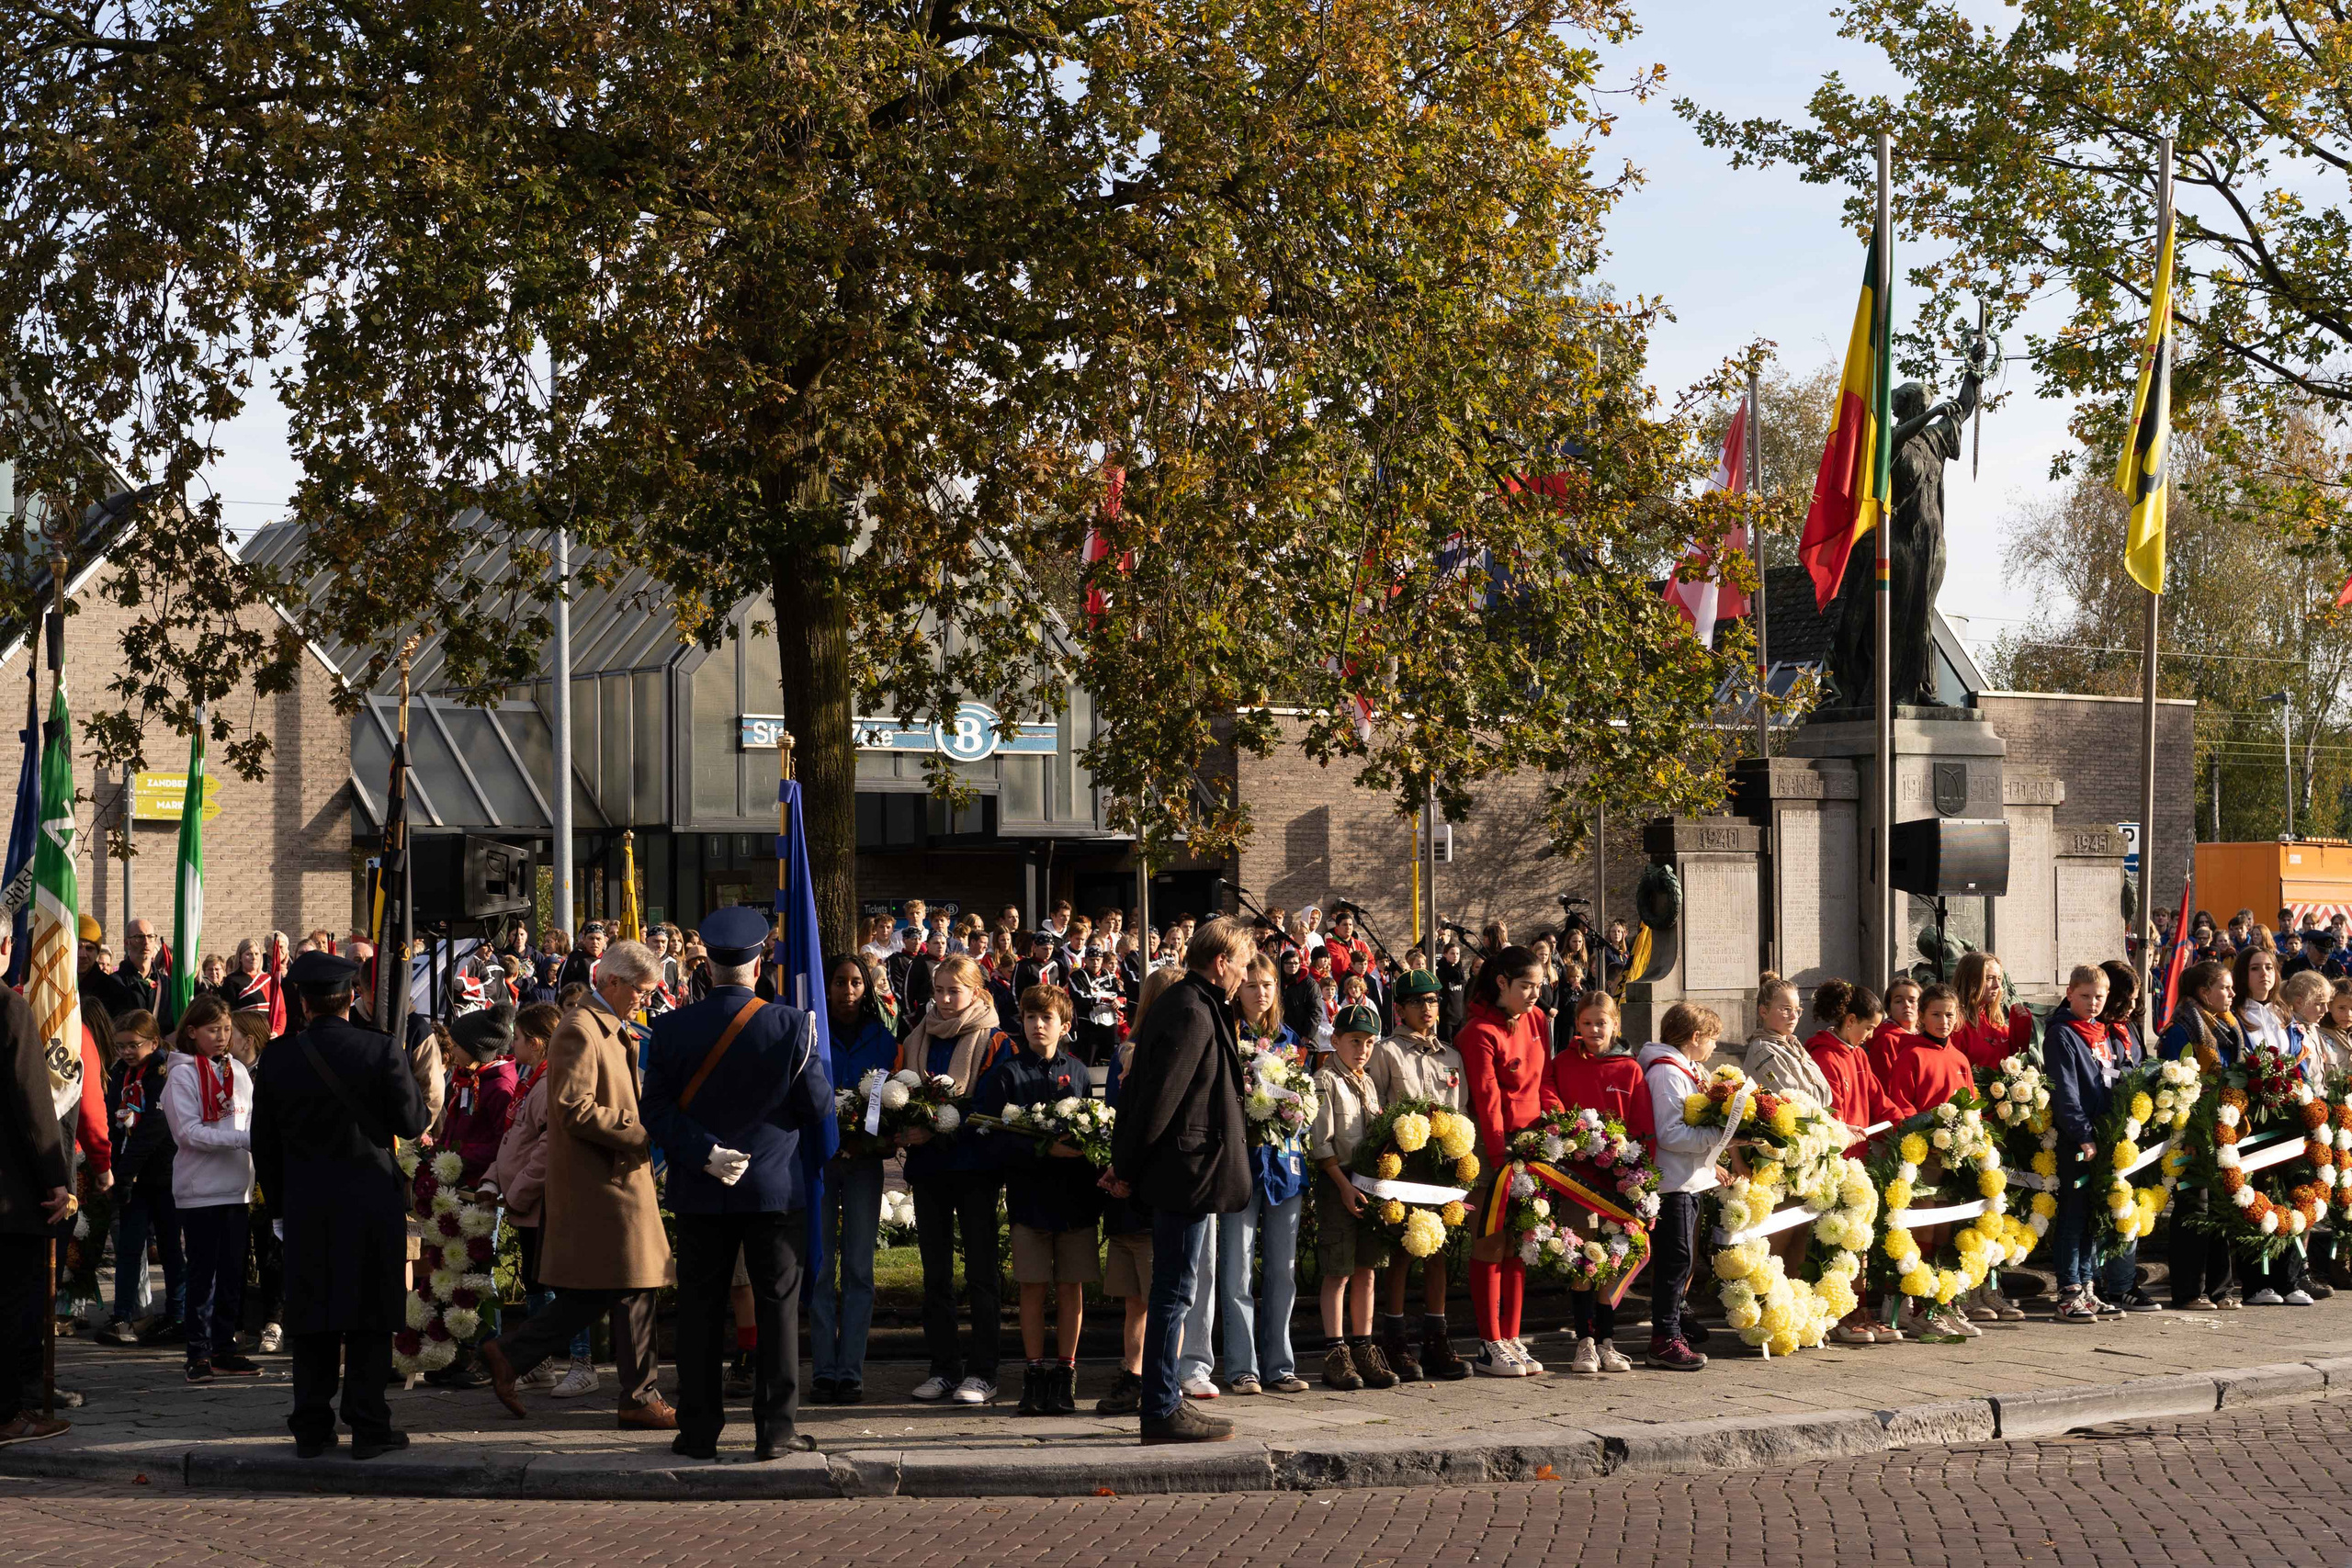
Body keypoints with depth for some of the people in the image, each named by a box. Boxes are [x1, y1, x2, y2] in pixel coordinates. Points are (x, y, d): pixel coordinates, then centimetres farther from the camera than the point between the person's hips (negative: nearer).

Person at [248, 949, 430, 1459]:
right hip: (371, 1201, -2)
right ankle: (369, 1428, 3)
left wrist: (276, 1206, 15)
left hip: (304, 1206, 2)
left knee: (312, 1320, 9)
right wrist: (406, 1081, 13)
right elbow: (412, 1123, -5)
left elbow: (264, 1142, 5)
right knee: (369, 1319, 4)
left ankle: (312, 1428, 12)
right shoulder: (380, 1051, -10)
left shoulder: (276, 1058, -2)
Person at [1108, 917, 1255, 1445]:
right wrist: (1127, 1168, -10)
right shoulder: (1193, 1013, -18)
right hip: (1189, 1169, -11)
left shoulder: (1187, 1005, 15)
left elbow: (1144, 1087, 20)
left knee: (1172, 1291, 14)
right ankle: (1162, 1411, -2)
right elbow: (1159, 1096, -19)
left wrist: (1126, 1162, 19)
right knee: (1174, 1292, -6)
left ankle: (1164, 1404, 20)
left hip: (1182, 1172, 11)